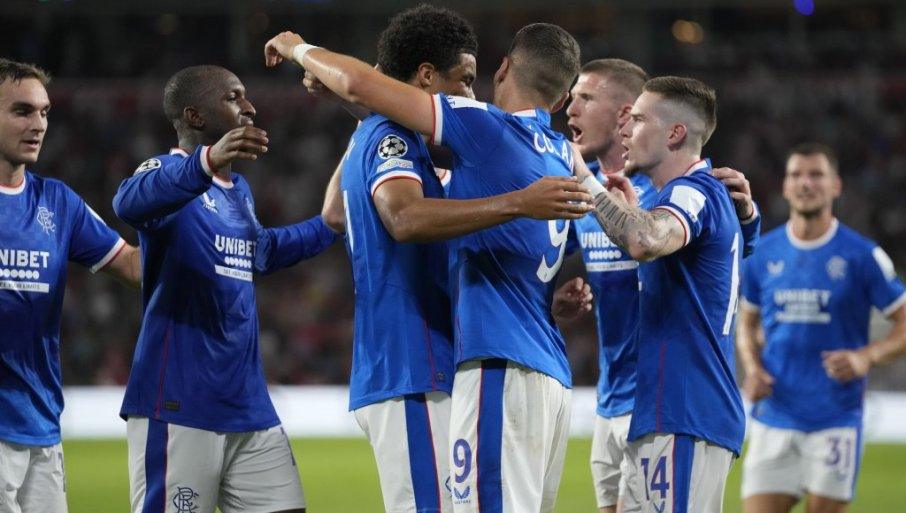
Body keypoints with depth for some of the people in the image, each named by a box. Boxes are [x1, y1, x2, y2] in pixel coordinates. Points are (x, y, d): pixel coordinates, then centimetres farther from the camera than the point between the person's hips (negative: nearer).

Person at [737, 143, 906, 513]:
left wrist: (866, 357, -16)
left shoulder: (861, 255, -3)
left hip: (835, 422, -3)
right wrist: (753, 369, 1)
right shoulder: (763, 254, 7)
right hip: (773, 420, 3)